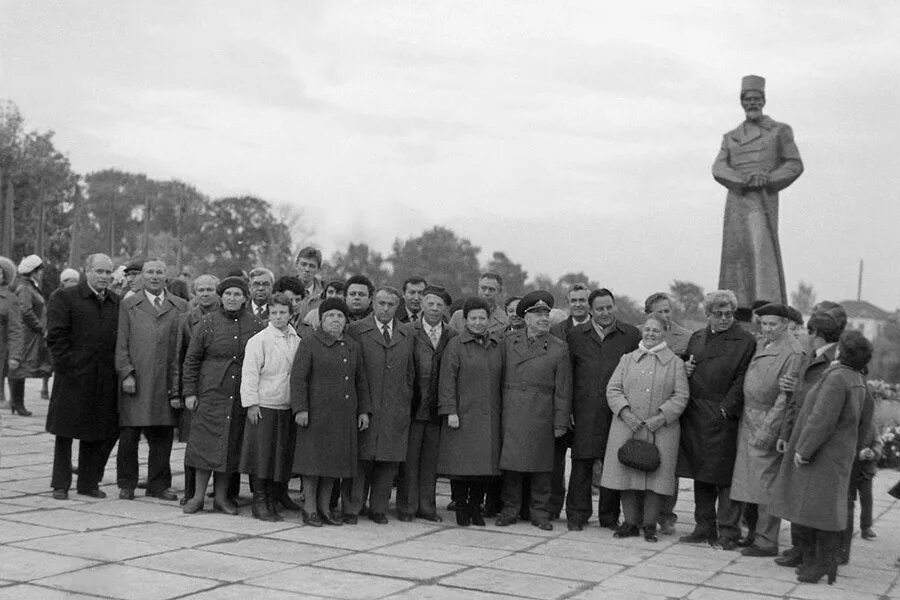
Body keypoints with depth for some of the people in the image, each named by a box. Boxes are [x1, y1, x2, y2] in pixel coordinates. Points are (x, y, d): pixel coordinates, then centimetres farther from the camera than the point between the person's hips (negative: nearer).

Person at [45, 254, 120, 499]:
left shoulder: (117, 303, 12)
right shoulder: (64, 298, -2)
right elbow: (56, 337, -6)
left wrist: (118, 368, 0)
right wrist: (68, 366, -13)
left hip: (105, 380, 4)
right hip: (73, 378, -4)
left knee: (103, 433, 7)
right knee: (65, 433, 6)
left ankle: (88, 483, 20)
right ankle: (60, 485, 16)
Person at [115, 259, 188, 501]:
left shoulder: (180, 307, 11)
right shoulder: (128, 306, 10)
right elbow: (121, 344, 5)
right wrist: (126, 373, -6)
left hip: (167, 382, 1)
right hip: (136, 381, -1)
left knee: (163, 436, 5)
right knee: (129, 435, 2)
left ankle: (159, 484, 16)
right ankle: (127, 484, 14)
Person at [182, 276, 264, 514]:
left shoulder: (256, 325, 4)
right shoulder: (208, 322, 2)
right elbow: (192, 359, 4)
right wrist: (189, 392, -2)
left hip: (240, 397, 1)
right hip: (210, 394, -1)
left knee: (231, 445, 5)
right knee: (205, 443, -1)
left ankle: (221, 496, 16)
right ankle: (198, 495, 9)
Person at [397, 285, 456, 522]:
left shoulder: (452, 336, 7)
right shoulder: (408, 332, -2)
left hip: (437, 408, 3)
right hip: (412, 406, -3)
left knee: (431, 459, 9)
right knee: (409, 458, 4)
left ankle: (426, 506, 18)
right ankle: (407, 507, 12)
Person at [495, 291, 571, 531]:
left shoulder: (559, 348, 3)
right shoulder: (509, 342, 8)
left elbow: (563, 389, 1)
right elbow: (500, 378, 10)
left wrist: (561, 422, -3)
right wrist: (498, 411, 4)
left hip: (541, 416, -1)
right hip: (510, 414, 1)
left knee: (541, 467, 4)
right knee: (510, 463, 3)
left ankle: (540, 513, 15)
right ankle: (510, 510, 14)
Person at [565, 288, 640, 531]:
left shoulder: (631, 334, 6)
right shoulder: (576, 335, 8)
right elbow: (568, 374, 9)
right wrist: (568, 409, 3)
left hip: (618, 411, 0)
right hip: (584, 412, 0)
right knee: (581, 464, 2)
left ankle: (609, 515, 17)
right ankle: (577, 514, 11)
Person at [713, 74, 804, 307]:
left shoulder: (779, 131, 12)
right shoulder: (730, 137, 21)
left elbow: (795, 164, 5)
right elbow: (718, 168, 7)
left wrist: (769, 179, -12)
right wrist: (742, 179, -13)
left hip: (763, 201, -4)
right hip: (736, 202, 4)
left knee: (762, 251, -17)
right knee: (735, 253, -1)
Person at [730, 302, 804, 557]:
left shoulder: (792, 353, -14)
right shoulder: (761, 343, 12)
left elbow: (786, 397, -17)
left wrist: (768, 430, -18)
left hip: (768, 421, -8)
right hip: (749, 418, 8)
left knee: (765, 481, -5)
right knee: (750, 478, 14)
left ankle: (767, 541, 2)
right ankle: (757, 531, 25)